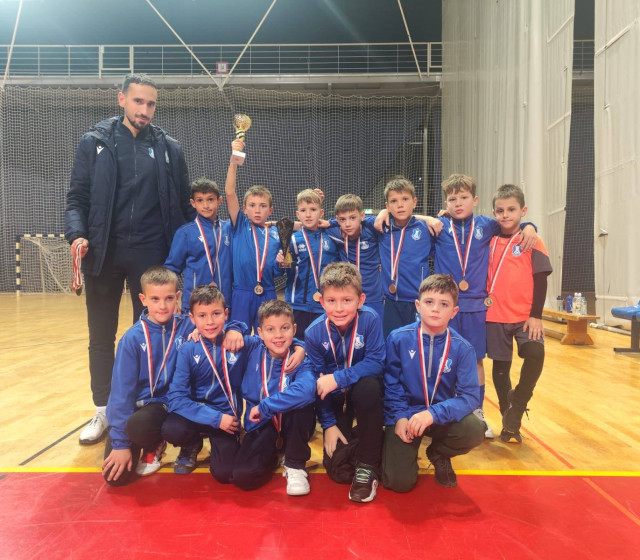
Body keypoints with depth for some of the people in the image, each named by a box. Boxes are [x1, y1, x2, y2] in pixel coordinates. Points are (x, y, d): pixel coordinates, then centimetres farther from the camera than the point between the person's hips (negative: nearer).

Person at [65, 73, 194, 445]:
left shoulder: (169, 148, 6)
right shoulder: (95, 143, 5)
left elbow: (184, 204, 7)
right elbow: (78, 197, 4)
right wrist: (77, 233, -14)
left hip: (150, 253, 0)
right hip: (104, 252, 1)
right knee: (101, 337, 9)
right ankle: (103, 412, 24)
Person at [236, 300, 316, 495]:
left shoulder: (301, 356, -19)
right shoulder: (253, 347, -9)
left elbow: (306, 390, -40)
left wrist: (264, 407, -32)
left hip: (294, 425, -1)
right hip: (261, 426, 2)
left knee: (302, 403, -34)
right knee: (242, 477, -21)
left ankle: (295, 466, -9)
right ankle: (271, 455, 15)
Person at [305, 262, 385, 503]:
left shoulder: (370, 319, -21)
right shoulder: (314, 333, -16)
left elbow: (376, 362, -22)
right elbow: (317, 381, -9)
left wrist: (337, 378, -31)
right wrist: (329, 424, -9)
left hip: (365, 389, -1)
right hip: (335, 399, 1)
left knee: (368, 386, -38)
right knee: (338, 470, -10)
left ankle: (368, 466, -17)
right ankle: (352, 439, 26)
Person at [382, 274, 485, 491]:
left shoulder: (462, 348, -9)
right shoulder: (398, 339, -11)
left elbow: (470, 396, -15)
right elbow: (391, 384, -4)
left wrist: (433, 413, -28)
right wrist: (399, 417, -18)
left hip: (442, 416, 2)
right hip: (405, 416, -2)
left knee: (475, 431, -28)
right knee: (399, 482, -16)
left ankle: (438, 454, 7)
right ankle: (407, 451, 22)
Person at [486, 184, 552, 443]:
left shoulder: (532, 241, -4)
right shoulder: (490, 240, 4)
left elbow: (540, 280, -6)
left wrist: (536, 315, -10)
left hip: (525, 316, -2)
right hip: (495, 315, 3)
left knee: (535, 354, -23)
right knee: (500, 366, 8)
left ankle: (516, 407, -1)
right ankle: (508, 418, 25)